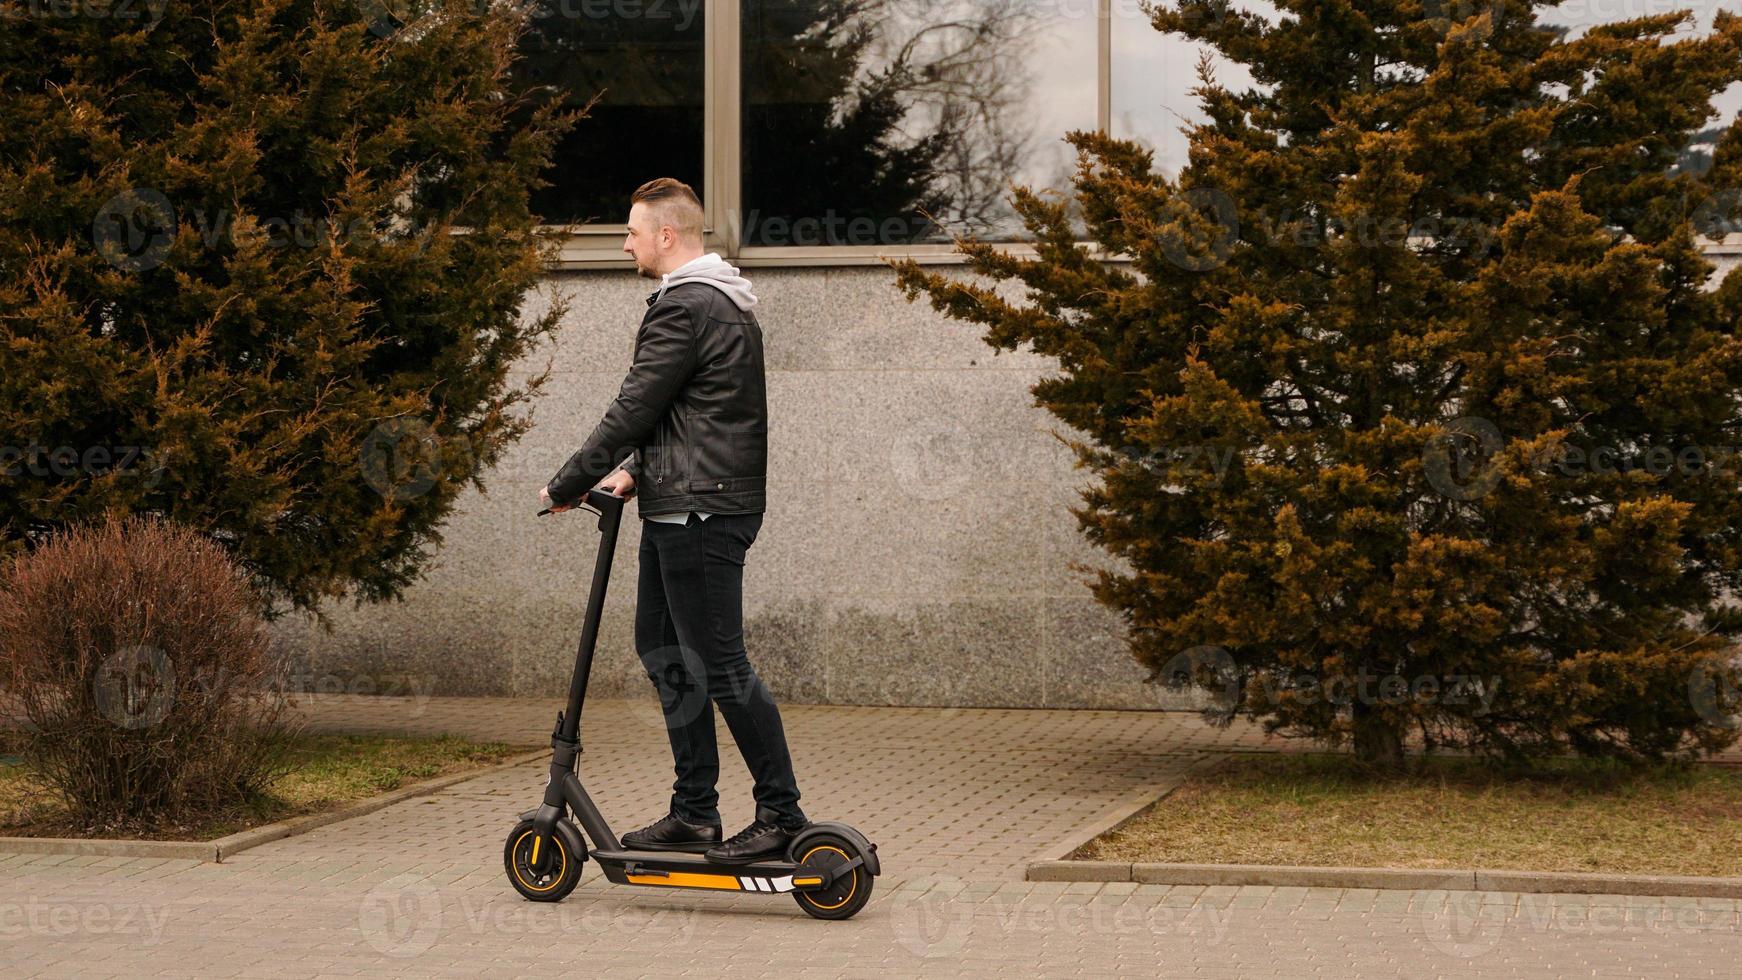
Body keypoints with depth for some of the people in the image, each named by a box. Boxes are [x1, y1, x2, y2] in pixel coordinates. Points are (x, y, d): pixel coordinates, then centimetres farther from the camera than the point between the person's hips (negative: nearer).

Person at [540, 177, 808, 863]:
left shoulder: (685, 309, -16)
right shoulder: (727, 304, 19)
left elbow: (634, 408, -15)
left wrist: (568, 485, -6)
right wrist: (637, 471, 11)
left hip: (699, 512, -11)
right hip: (681, 508, 11)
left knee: (719, 664, -8)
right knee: (662, 648, 14)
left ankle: (781, 812, -5)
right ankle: (694, 812, 17)